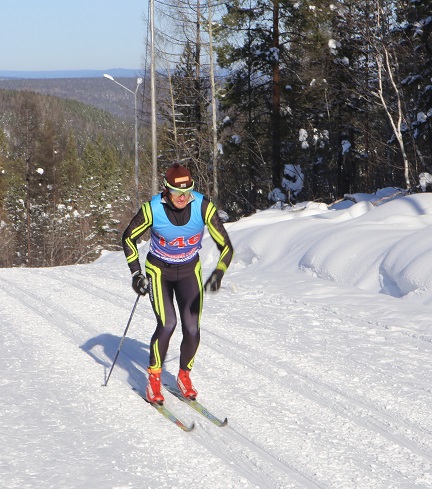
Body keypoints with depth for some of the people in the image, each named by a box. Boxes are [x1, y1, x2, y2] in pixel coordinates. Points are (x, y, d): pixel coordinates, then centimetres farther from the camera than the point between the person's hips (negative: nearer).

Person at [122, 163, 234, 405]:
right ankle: (154, 379, -1)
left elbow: (226, 247, -21)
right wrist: (136, 272, -14)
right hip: (159, 271, -2)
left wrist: (218, 274, -38)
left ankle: (184, 376, 18)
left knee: (192, 329, -8)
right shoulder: (153, 209, -24)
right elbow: (129, 238, -6)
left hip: (189, 271, 2)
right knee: (167, 324, -19)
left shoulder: (203, 207, -23)